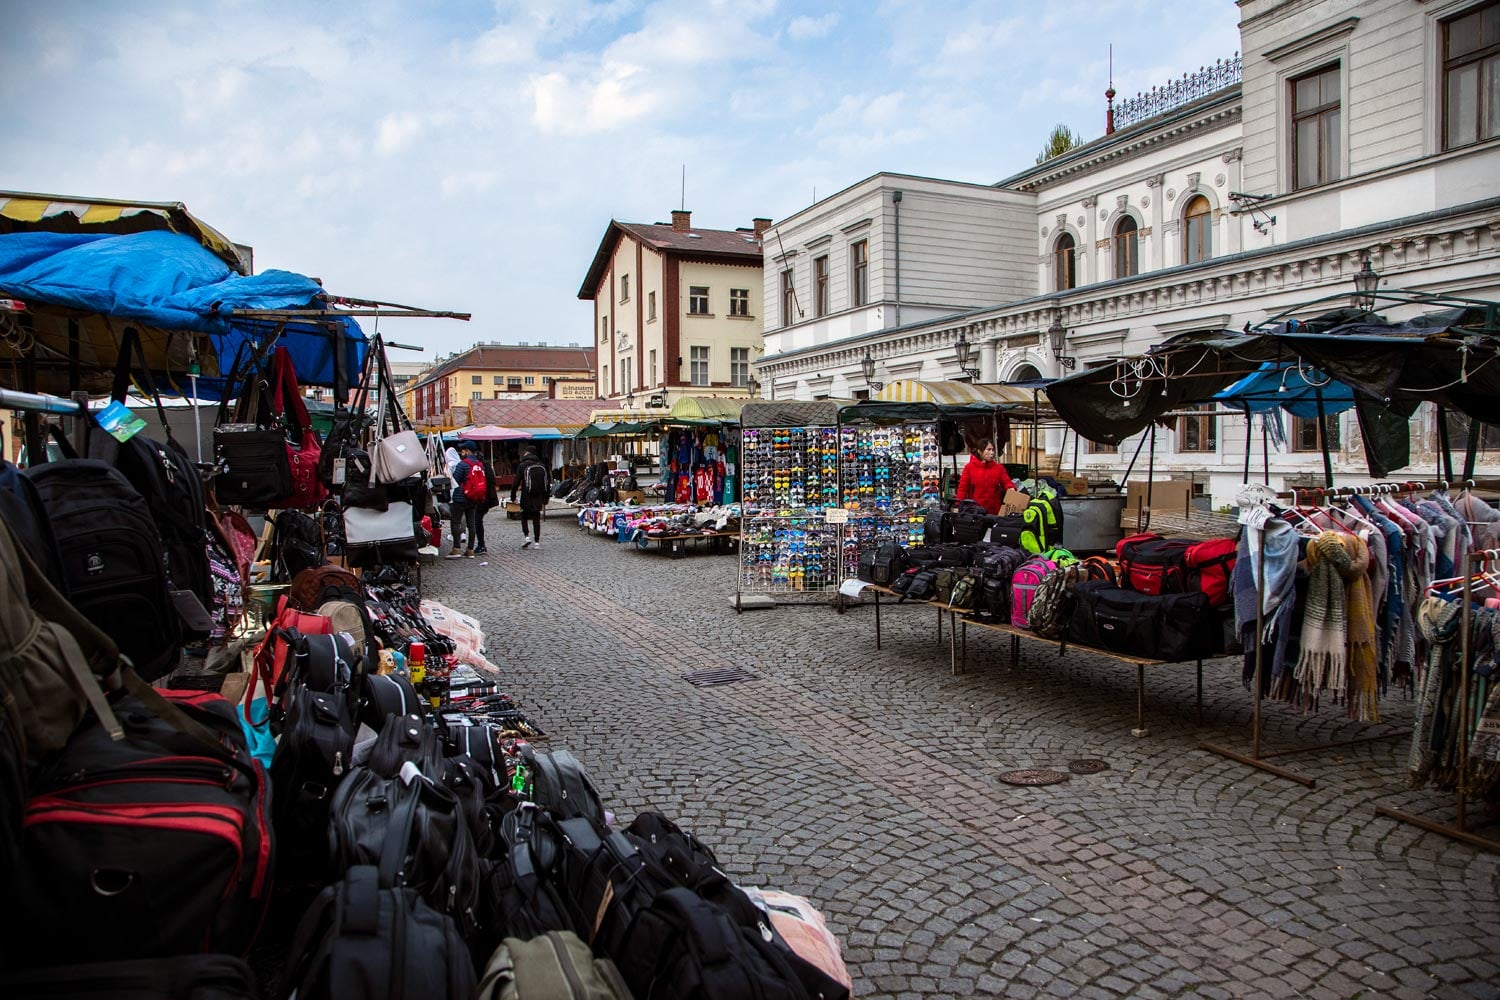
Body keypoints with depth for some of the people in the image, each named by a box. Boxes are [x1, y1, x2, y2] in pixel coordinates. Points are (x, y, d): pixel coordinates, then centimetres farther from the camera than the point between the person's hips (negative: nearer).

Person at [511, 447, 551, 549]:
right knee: (536, 519, 7)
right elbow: (548, 483, 13)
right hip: (539, 498, 4)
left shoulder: (522, 466, -6)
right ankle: (537, 542, 5)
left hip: (526, 497, -4)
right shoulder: (542, 466, 9)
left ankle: (527, 536, -8)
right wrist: (546, 497, 20)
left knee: (524, 517, 9)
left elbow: (516, 482, -8)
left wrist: (513, 495, 1)